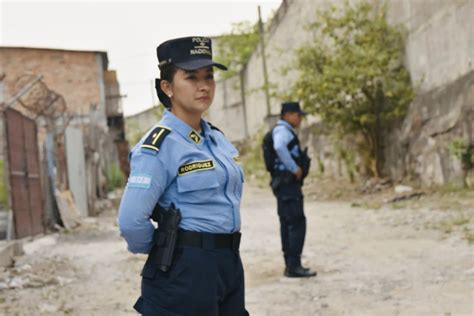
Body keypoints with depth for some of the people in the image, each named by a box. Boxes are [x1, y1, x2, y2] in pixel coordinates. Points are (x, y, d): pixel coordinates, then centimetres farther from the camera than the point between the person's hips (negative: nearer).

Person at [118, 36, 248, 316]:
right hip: (184, 270, -8)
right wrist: (163, 253, -5)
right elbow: (131, 221, -21)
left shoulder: (218, 138, 10)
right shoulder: (159, 145, -14)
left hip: (230, 264, 8)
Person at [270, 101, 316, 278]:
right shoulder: (282, 130, -12)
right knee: (297, 223, -12)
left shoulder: (286, 131, 20)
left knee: (288, 224, 12)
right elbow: (279, 147, -34)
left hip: (285, 183, 11)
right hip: (288, 183, -11)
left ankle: (291, 265, 18)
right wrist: (295, 168, -27)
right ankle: (294, 266, -12)